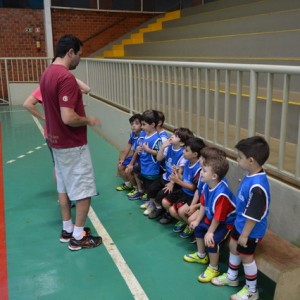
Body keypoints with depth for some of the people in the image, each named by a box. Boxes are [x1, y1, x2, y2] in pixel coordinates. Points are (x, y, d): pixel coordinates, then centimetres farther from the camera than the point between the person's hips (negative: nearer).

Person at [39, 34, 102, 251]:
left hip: (57, 142, 10)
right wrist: (89, 120, -13)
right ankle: (78, 236, 13)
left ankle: (67, 229, 30)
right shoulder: (66, 77, -23)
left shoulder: (47, 73, 8)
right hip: (73, 145, -10)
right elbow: (68, 117, -28)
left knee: (64, 187, 18)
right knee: (84, 190, 2)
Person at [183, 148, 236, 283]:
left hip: (226, 222, -9)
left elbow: (218, 217, -30)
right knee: (198, 227, 19)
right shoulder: (207, 185, -12)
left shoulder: (221, 194, -39)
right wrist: (197, 220, 5)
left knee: (211, 241, -21)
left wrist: (210, 232, -20)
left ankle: (213, 269, 5)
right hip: (211, 218, 10)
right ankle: (201, 256, 40)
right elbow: (203, 204, 2)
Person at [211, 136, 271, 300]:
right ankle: (231, 277, 48)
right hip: (240, 223, 9)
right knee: (233, 246, 24)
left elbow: (253, 216, -29)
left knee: (246, 256, 9)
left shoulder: (257, 186, -37)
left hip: (251, 230, -9)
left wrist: (245, 235, -19)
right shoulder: (251, 175, -6)